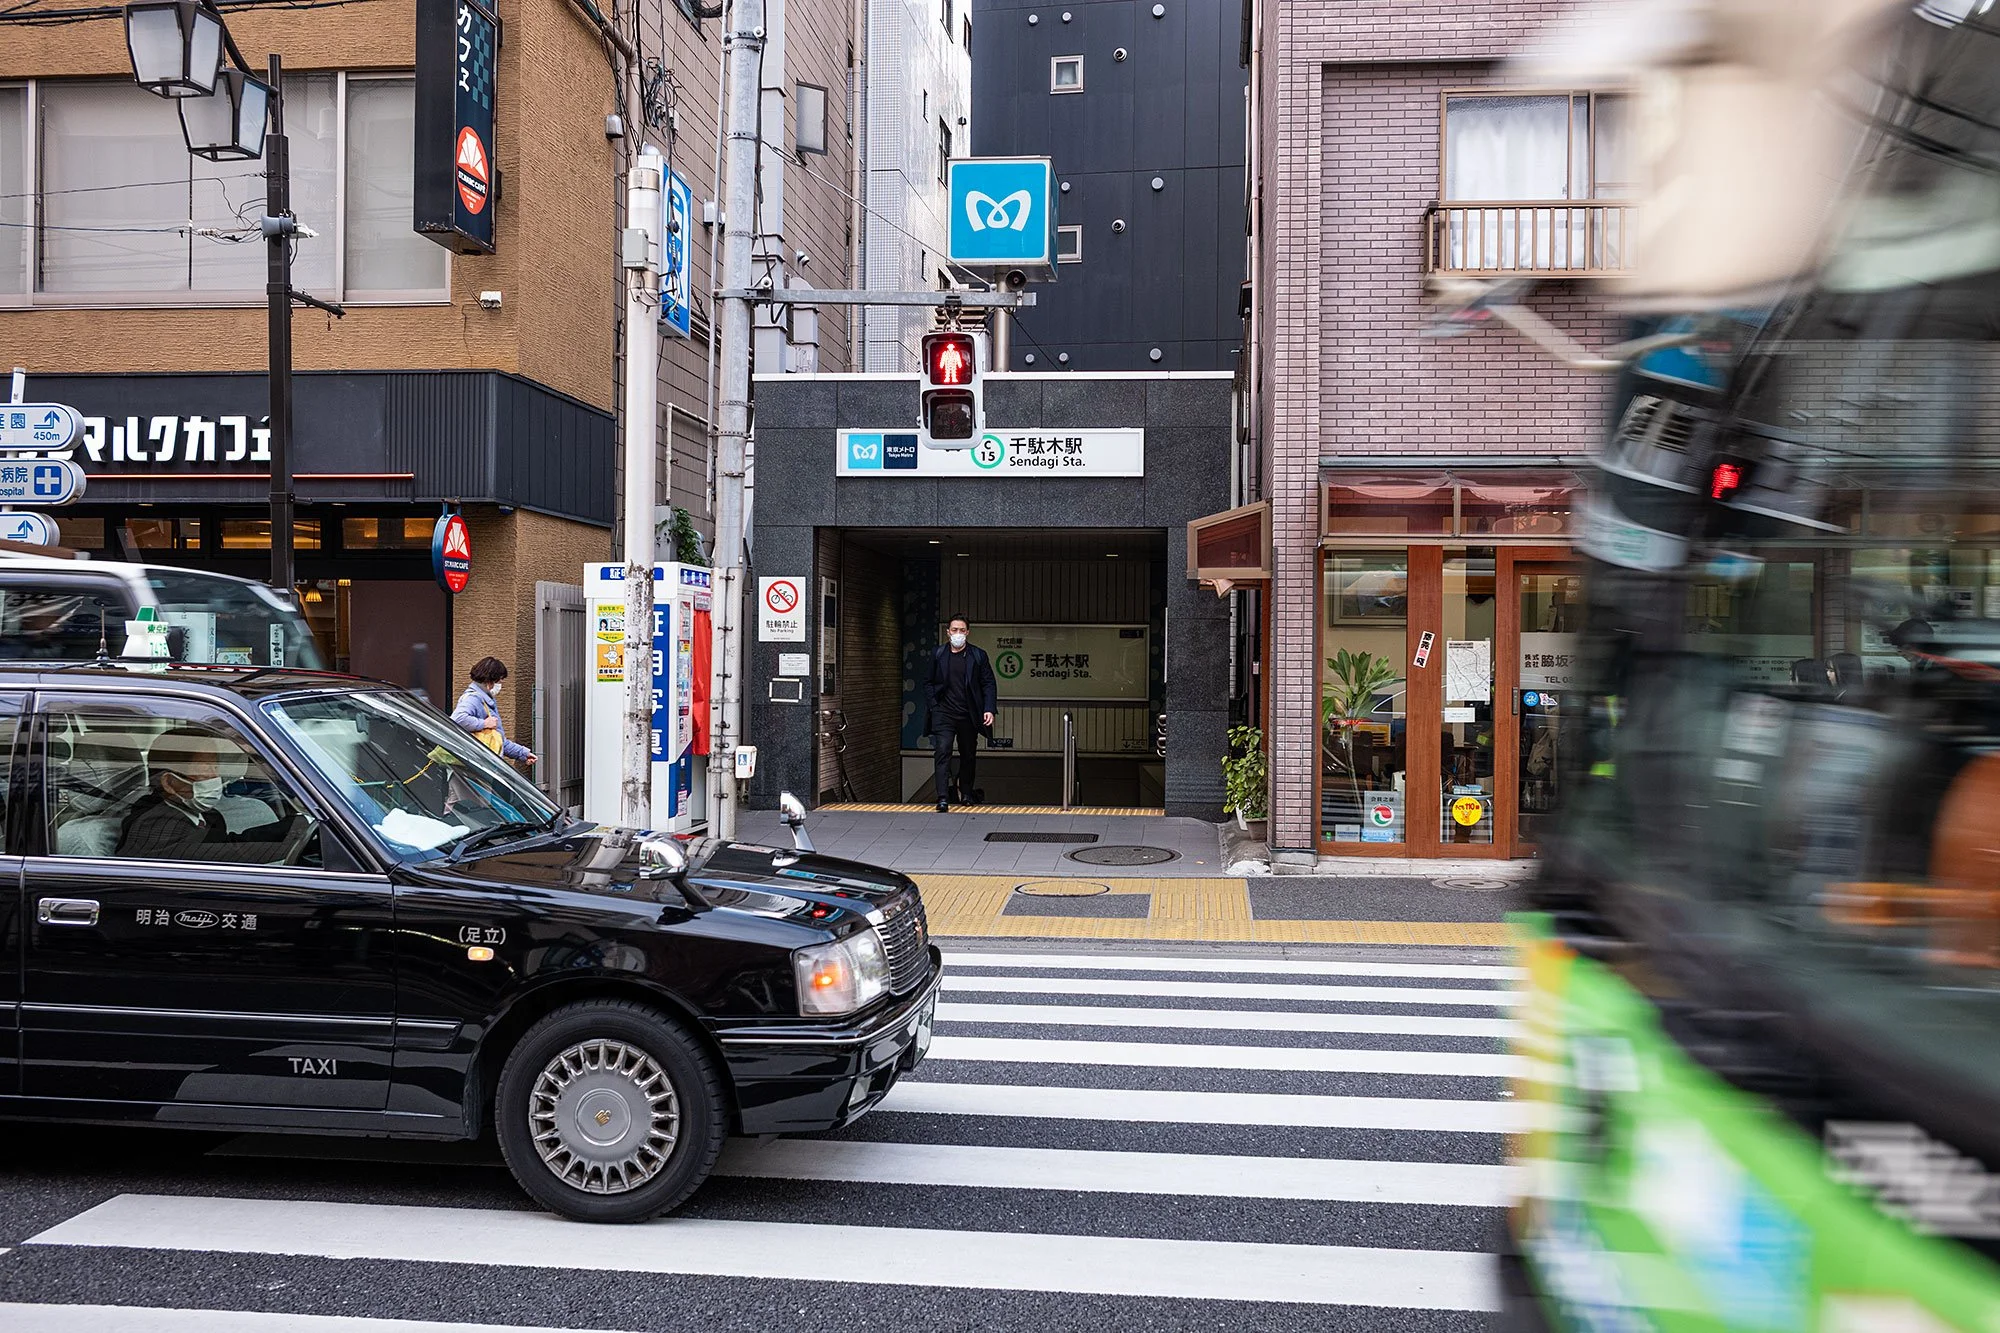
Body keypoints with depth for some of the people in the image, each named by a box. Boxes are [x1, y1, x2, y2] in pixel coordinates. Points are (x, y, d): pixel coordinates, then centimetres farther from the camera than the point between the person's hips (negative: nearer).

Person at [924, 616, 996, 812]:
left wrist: (989, 709, -8)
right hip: (944, 713, -1)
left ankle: (967, 793, 29)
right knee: (942, 752, -12)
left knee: (969, 755, 12)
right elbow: (928, 683, 9)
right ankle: (943, 798, -16)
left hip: (969, 715, 1)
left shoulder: (979, 655, 3)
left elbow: (989, 684, 2)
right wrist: (933, 705, -3)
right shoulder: (937, 654, 4)